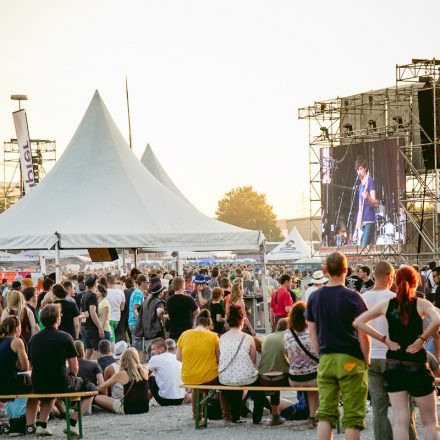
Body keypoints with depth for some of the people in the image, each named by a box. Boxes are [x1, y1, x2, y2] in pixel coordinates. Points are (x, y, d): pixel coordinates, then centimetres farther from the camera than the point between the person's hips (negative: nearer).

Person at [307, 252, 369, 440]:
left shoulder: (315, 297, 6)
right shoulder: (352, 297, -7)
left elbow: (312, 332, 12)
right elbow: (362, 334, -8)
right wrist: (366, 360, 2)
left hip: (325, 360, 4)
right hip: (351, 360, -4)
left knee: (325, 412, 5)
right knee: (352, 415, 1)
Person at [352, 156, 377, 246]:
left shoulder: (369, 180, -4)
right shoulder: (360, 186, 20)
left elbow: (375, 203, -11)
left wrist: (368, 198, -33)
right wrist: (356, 230, 19)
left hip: (369, 222, -8)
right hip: (361, 224, 8)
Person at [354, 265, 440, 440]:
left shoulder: (387, 305, 3)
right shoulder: (421, 304, -6)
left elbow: (358, 322, 1)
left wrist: (384, 339, 1)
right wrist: (421, 339, -12)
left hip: (393, 365, 3)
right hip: (417, 365, -3)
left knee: (400, 421, 2)